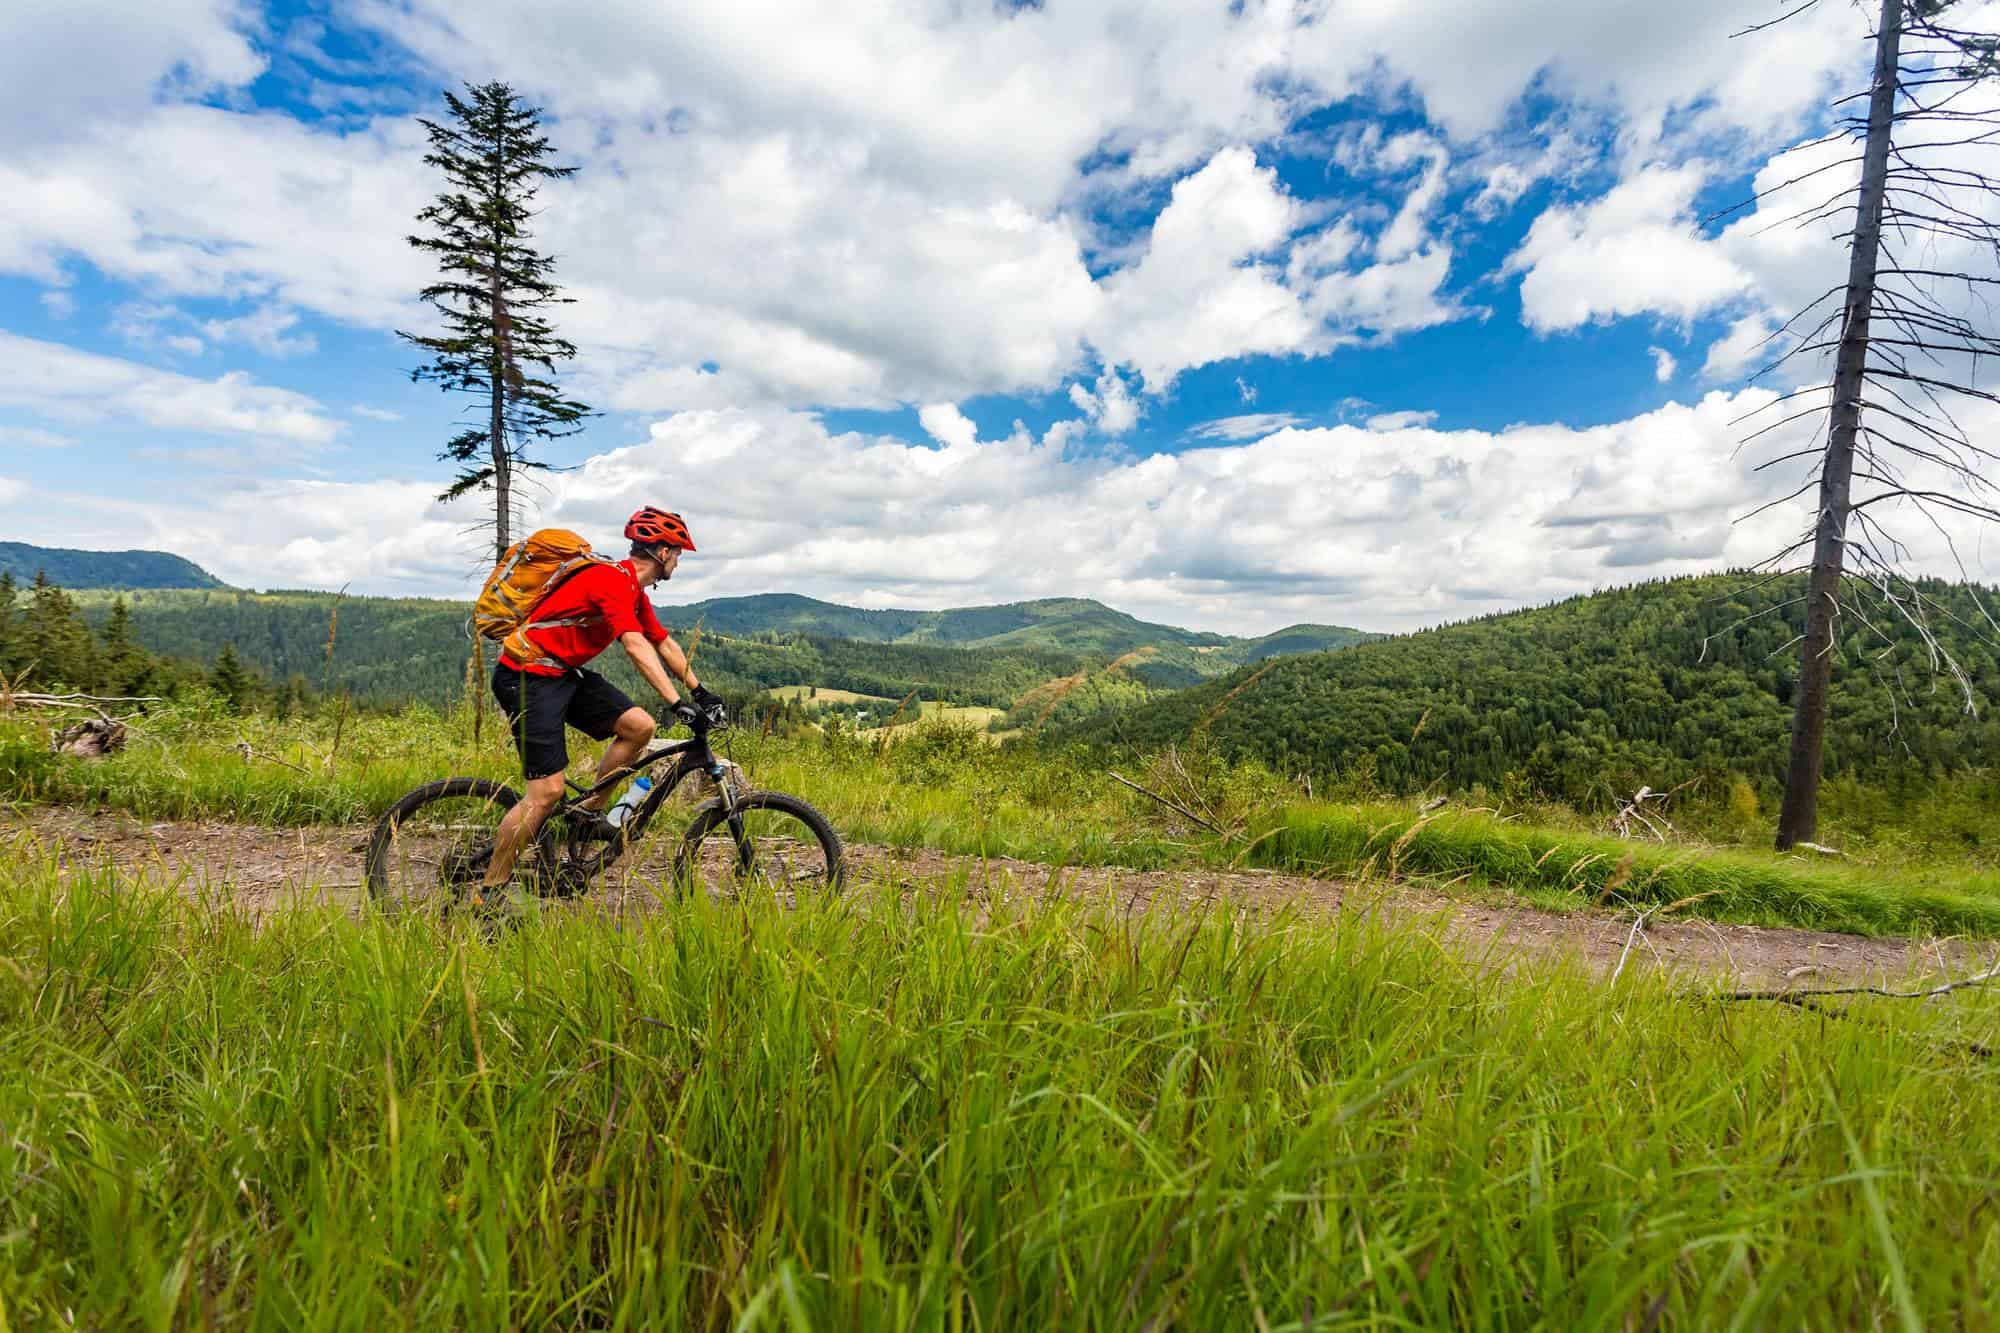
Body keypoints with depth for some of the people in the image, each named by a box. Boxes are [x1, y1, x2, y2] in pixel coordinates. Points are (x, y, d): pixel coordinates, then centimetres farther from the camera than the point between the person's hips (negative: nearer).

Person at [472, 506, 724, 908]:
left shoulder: (635, 591, 11)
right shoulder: (614, 580, -19)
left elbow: (664, 644, 19)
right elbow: (636, 648, -31)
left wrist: (701, 692, 17)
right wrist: (677, 703, -36)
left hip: (566, 674, 10)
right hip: (528, 675, -10)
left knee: (639, 726, -5)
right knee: (547, 791, -13)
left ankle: (588, 814, 9)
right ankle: (485, 896, 0)